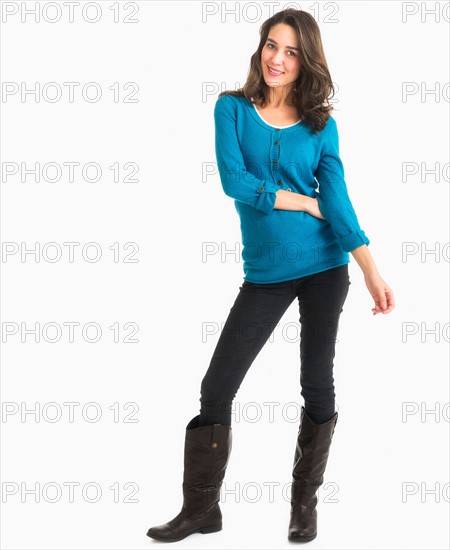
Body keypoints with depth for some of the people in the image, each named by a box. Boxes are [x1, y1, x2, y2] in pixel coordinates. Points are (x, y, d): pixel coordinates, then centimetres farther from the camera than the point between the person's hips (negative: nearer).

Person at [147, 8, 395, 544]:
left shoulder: (321, 124, 3)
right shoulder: (232, 108, 1)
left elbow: (337, 199, -5)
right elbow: (233, 181, -13)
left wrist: (372, 271, -16)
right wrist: (304, 202, -9)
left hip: (325, 267, 1)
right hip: (265, 274, 0)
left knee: (317, 385, 8)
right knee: (217, 386, -1)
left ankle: (305, 502, 25)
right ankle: (201, 508, 14)